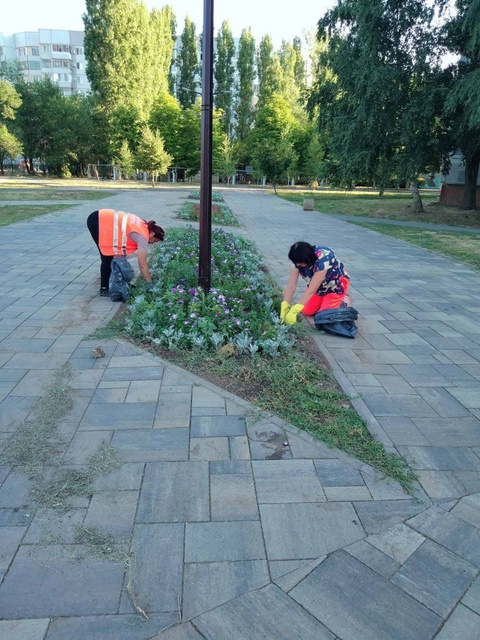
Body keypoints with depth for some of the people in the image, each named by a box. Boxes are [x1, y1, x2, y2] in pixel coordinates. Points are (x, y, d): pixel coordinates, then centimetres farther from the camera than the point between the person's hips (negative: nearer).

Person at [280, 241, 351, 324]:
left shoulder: (323, 258, -39)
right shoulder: (298, 260, -23)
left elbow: (311, 290, -42)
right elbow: (291, 286, -24)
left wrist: (293, 311, -45)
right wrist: (284, 307, -36)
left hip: (336, 284, -5)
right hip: (318, 286, 6)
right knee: (307, 311, -4)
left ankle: (344, 299, 11)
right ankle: (325, 299, 20)